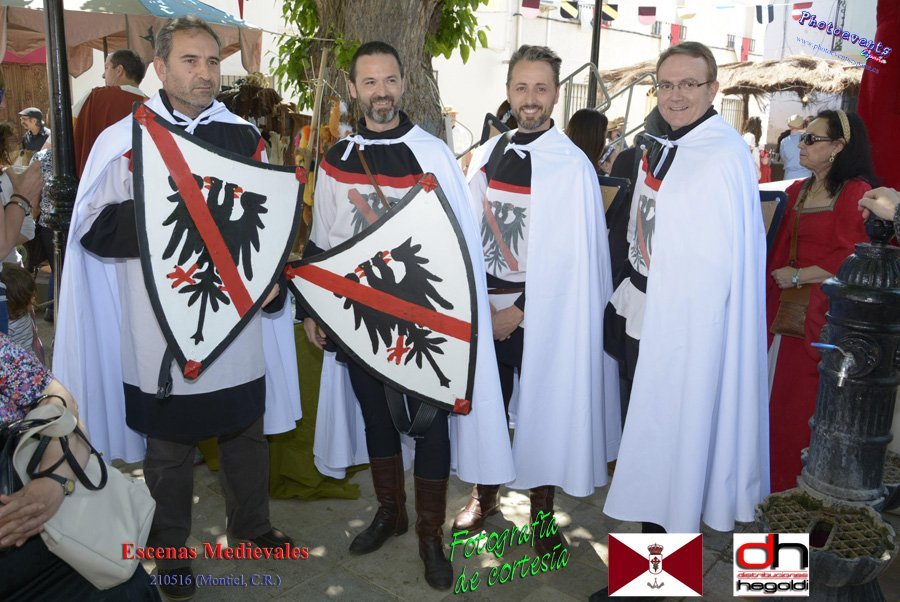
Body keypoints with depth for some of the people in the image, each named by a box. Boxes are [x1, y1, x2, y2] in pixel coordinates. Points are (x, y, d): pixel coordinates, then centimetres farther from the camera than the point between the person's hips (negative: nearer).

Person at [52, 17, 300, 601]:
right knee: (170, 442, 13)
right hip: (162, 326, -3)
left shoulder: (243, 136, 4)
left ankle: (252, 523, 41)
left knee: (246, 429, 18)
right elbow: (95, 228, -9)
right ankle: (169, 547, 35)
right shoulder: (124, 139, -4)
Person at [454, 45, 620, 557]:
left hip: (540, 314, -4)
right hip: (487, 308, 5)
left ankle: (542, 507, 25)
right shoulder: (491, 154, 6)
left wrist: (518, 310, -12)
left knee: (542, 408, 6)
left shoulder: (572, 165, -9)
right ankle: (486, 493, 34)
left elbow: (569, 256, -13)